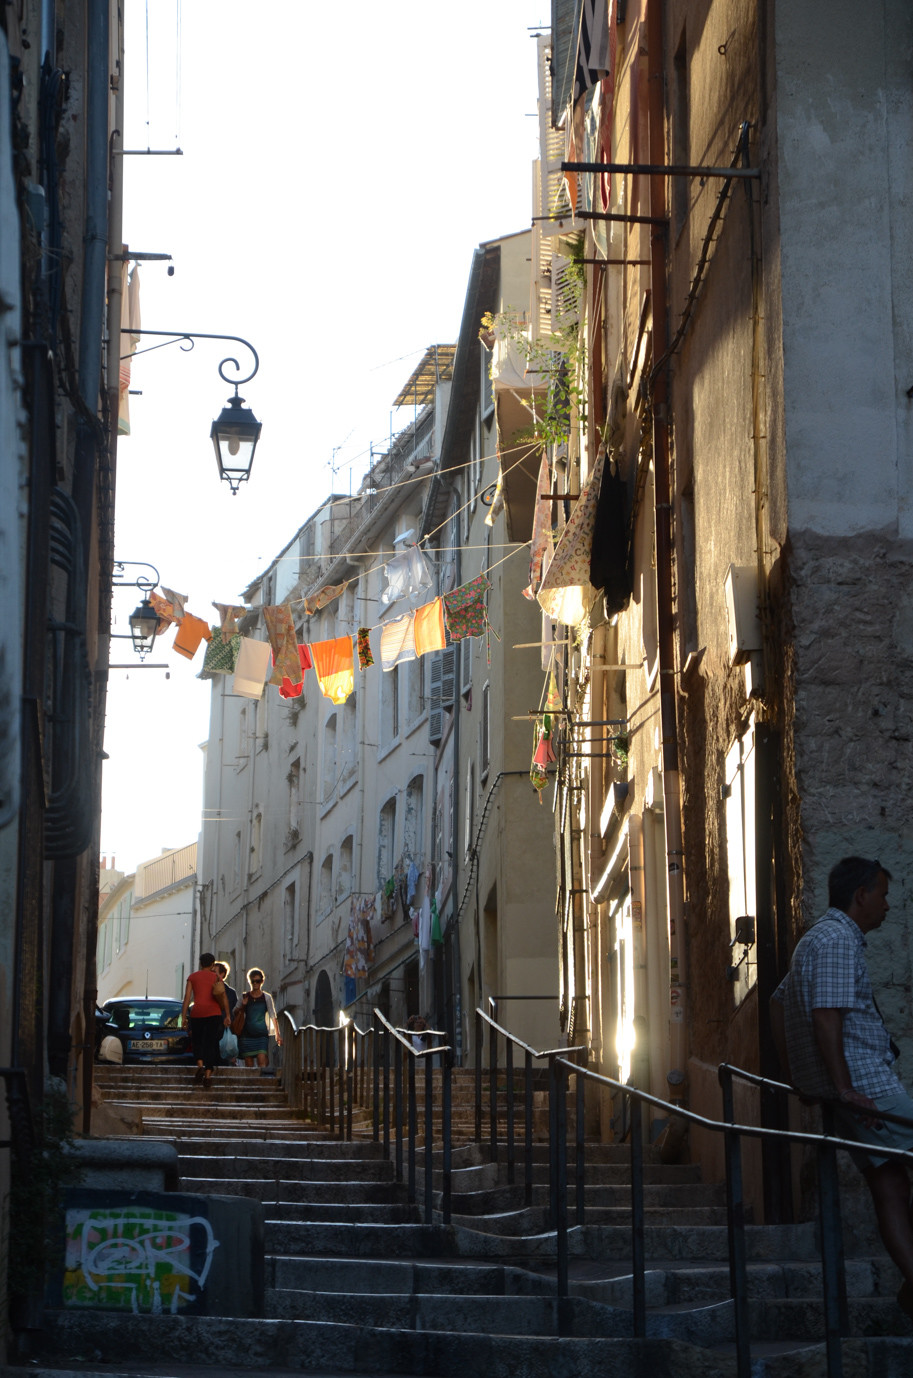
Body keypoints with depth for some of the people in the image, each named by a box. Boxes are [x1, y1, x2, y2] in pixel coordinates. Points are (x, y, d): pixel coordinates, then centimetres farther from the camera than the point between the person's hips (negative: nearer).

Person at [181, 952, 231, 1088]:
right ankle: (208, 1073, -10)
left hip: (197, 1012, 0)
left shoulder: (192, 977, 8)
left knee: (197, 1041, 14)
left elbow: (187, 997, 2)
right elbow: (224, 997, 2)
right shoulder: (216, 977, 8)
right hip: (214, 1012, 0)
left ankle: (200, 1064, -12)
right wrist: (227, 1015, 6)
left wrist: (183, 1017, 2)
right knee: (211, 1043, 1)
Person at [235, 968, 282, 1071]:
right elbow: (234, 1012, 7)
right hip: (247, 1035, 1)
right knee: (248, 1064, -1)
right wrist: (242, 1006, -13)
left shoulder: (267, 997, 5)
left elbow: (273, 1016, 5)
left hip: (262, 1035, -1)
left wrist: (277, 1034, -1)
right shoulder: (245, 997, 8)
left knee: (262, 1060, -17)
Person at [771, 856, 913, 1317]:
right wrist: (845, 1089, -24)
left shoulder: (817, 939, 20)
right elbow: (826, 1017, -23)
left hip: (854, 1088, 10)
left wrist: (794, 1074, 25)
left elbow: (778, 1003, 28)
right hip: (865, 1084, -10)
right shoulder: (838, 940, -13)